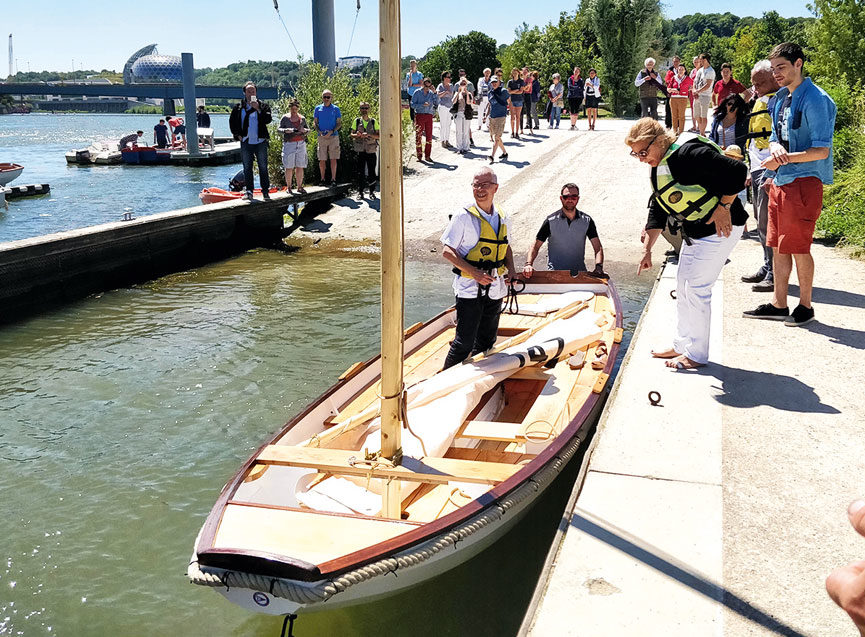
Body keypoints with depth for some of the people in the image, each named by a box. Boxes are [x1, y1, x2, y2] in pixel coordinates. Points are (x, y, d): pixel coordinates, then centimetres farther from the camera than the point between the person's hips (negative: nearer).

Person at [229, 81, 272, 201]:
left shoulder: (263, 105, 5)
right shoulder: (238, 107, 9)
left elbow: (268, 120, -9)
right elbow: (232, 122, 16)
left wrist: (258, 109, -19)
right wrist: (238, 135, 5)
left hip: (260, 142, -1)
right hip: (246, 142, 1)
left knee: (263, 167, 2)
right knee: (247, 168, 2)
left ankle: (266, 191, 7)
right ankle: (249, 191, 7)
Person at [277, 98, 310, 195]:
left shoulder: (302, 118, 11)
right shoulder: (285, 118, 3)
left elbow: (308, 130, 15)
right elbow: (279, 129, 1)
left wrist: (304, 130, -8)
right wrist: (285, 130, -19)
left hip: (301, 144, 3)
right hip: (289, 144, -2)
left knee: (300, 167, 1)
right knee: (289, 167, -2)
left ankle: (300, 187, 8)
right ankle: (289, 187, 6)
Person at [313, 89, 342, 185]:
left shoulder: (335, 109, 5)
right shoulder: (318, 108, 8)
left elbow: (339, 123, 4)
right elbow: (314, 123, 11)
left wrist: (331, 132, -12)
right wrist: (319, 132, -8)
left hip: (333, 136, -1)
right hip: (322, 137, 1)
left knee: (333, 159, -4)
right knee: (322, 160, 1)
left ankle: (333, 179, 2)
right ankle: (322, 179, 11)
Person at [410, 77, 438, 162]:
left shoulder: (431, 93, 10)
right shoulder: (417, 93, 4)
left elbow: (436, 103, -4)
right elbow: (413, 105, -2)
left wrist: (434, 92, -11)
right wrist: (423, 105, -15)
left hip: (429, 116, 2)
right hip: (419, 115, -2)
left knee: (429, 136, 0)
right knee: (418, 136, -3)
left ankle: (427, 156, 8)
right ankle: (419, 156, 3)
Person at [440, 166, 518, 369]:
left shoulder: (501, 218, 9)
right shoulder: (463, 216, -9)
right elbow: (447, 251, -10)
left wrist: (511, 269, 4)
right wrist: (474, 272, -20)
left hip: (495, 288, 6)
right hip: (469, 289, -6)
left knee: (486, 341, 14)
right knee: (465, 342, -8)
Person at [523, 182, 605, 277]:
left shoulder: (587, 221, 6)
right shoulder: (550, 221, 1)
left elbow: (598, 248, 5)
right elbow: (536, 246, 2)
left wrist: (598, 267, -13)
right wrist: (528, 264, -16)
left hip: (579, 272, 2)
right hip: (555, 272, -2)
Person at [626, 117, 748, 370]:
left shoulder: (690, 154, -25)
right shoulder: (659, 166, 6)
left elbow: (737, 171, -27)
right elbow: (657, 211, 11)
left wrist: (724, 206, -20)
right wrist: (647, 249, 5)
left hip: (719, 229, -10)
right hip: (694, 232, 10)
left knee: (697, 288, -7)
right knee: (683, 287, 14)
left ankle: (697, 355, 5)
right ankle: (682, 345, 28)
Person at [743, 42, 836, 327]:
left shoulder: (815, 100, -14)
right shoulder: (781, 97, 12)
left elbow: (822, 151, -17)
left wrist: (785, 158, -18)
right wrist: (775, 146, -6)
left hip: (804, 182, -8)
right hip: (781, 180, 8)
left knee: (798, 247, -2)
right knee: (777, 245, 11)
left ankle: (805, 306, 13)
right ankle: (779, 304, 20)